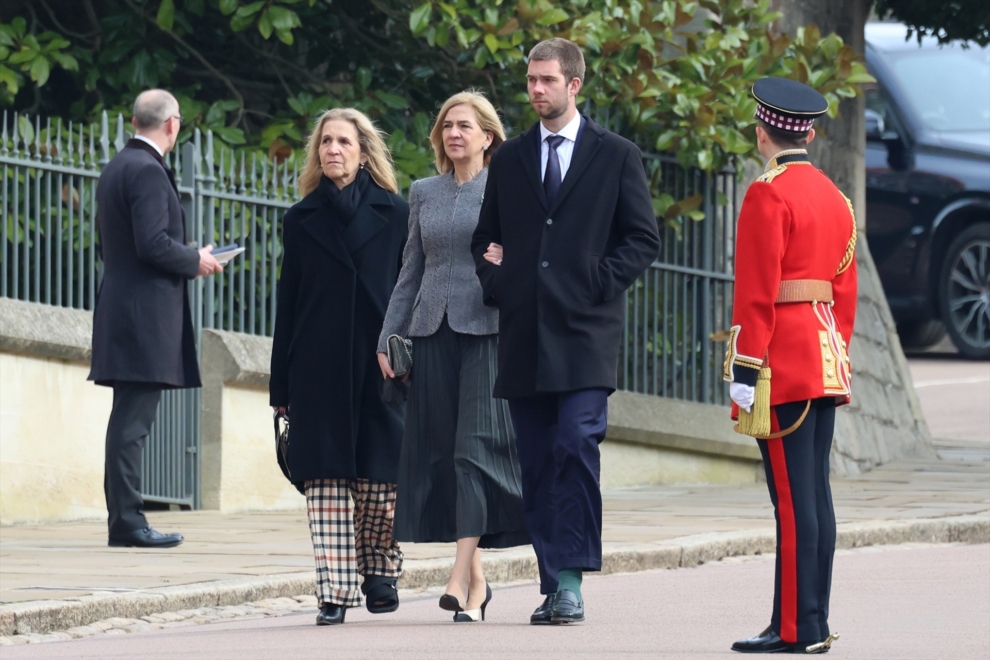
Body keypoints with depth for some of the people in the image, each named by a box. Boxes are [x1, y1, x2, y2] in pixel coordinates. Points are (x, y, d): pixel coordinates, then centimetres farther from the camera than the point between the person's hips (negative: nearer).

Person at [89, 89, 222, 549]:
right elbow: (153, 243, -22)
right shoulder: (148, 171, -14)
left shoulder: (115, 169, 16)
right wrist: (195, 262, -5)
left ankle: (124, 519, 13)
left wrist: (187, 258, 20)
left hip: (121, 311, 10)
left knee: (129, 420, 11)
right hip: (146, 315, -10)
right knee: (133, 420, -10)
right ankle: (127, 522, -11)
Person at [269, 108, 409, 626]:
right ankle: (335, 591, -5)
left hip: (380, 366, -1)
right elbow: (287, 304, 10)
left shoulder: (395, 215, 6)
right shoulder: (301, 220, 10)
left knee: (380, 478, -1)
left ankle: (381, 573, 21)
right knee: (326, 480, -5)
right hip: (319, 370, 1)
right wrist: (281, 385, 6)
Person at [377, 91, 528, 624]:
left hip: (486, 331, -5)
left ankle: (461, 578, -19)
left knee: (477, 445, -12)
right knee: (442, 450, 1)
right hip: (432, 334, 5)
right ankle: (476, 579, 10)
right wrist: (388, 337, 12)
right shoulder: (423, 193, 15)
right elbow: (411, 273, 17)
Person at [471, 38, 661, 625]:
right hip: (524, 332, 4)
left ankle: (572, 581, -16)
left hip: (585, 329, -4)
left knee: (576, 446, -16)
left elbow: (644, 240, 4)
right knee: (537, 461, 3)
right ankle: (554, 586, 7)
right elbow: (485, 239, 22)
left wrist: (599, 283, -7)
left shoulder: (617, 157, 5)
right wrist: (496, 283, 4)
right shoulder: (509, 159, 15)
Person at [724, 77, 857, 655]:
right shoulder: (835, 198, 13)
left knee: (793, 496, -8)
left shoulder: (768, 196, -11)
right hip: (826, 363, 8)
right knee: (817, 493, 9)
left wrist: (745, 369, -15)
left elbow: (757, 292, -15)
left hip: (783, 367, -8)